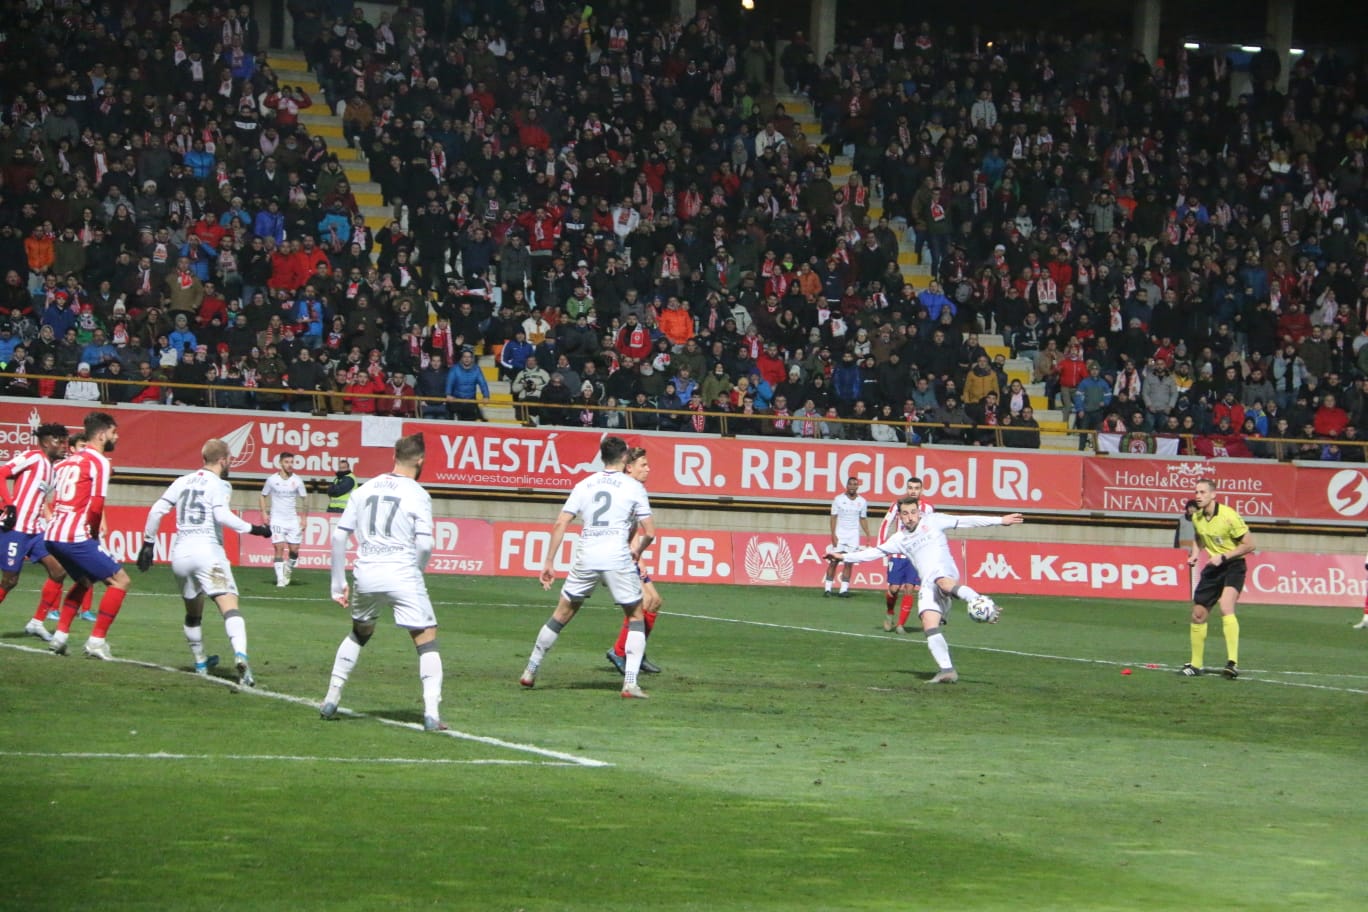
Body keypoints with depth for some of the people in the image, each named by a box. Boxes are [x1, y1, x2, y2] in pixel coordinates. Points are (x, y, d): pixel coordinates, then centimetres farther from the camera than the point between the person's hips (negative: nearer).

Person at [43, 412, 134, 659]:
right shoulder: (99, 462, -5)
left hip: (52, 535, 9)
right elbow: (96, 505, -13)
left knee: (83, 581, 31)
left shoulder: (68, 461, 20)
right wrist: (95, 532, 4)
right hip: (75, 536, -9)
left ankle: (60, 636, 23)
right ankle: (96, 641, -6)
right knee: (120, 581, -2)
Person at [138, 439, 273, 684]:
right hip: (208, 551, -6)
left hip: (180, 553, 6)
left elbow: (157, 510, 12)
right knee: (229, 606, -16)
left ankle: (200, 663, 35)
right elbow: (222, 515, -17)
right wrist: (252, 529, -10)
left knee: (193, 613, 24)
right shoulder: (219, 485, -1)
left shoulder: (182, 482, 15)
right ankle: (240, 655, -38)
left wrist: (148, 544, 19)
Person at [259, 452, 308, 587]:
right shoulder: (272, 479, -1)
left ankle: (288, 571, 28)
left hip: (293, 520, 2)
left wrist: (303, 518, 2)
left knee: (294, 550, 0)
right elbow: (263, 496, 11)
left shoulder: (297, 480, 1)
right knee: (279, 548, -11)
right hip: (276, 519, -2)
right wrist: (264, 513, -1)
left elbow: (304, 499, 8)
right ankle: (280, 579, -8)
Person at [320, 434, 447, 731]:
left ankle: (330, 700, 28)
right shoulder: (417, 494, -4)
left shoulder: (365, 489, 10)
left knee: (359, 633, 27)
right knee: (427, 639, 3)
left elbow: (339, 535, 9)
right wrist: (417, 572, 8)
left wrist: (338, 583, 15)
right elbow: (425, 543, -13)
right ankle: (431, 714, -7)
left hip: (365, 573, 5)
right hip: (402, 573, -5)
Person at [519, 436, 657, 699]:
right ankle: (630, 682, 0)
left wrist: (549, 562, 7)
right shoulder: (633, 487, 3)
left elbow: (560, 524, 4)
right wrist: (638, 551, 22)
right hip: (618, 559, -3)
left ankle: (530, 672, 23)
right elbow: (649, 532, 1)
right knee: (636, 616, 12)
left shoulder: (584, 485, 11)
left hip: (585, 559, 3)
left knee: (562, 614, 17)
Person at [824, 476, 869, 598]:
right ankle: (827, 588, -4)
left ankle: (844, 590, 3)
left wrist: (868, 535, 4)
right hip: (840, 534, -2)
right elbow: (834, 517, -2)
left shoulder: (862, 502, 5)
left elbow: (863, 519, 11)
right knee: (834, 561, -6)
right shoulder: (839, 499, -2)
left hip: (854, 535, 2)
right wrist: (833, 535, -11)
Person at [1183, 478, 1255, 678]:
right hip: (1212, 568, 7)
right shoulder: (1197, 518, 1)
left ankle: (1233, 663, -35)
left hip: (1233, 566, -7)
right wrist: (1195, 554, 3)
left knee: (1226, 609, -28)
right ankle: (1195, 664, 22)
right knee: (1198, 614, 7)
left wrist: (1223, 557, -20)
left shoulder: (1228, 516, -19)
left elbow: (1249, 545, -14)